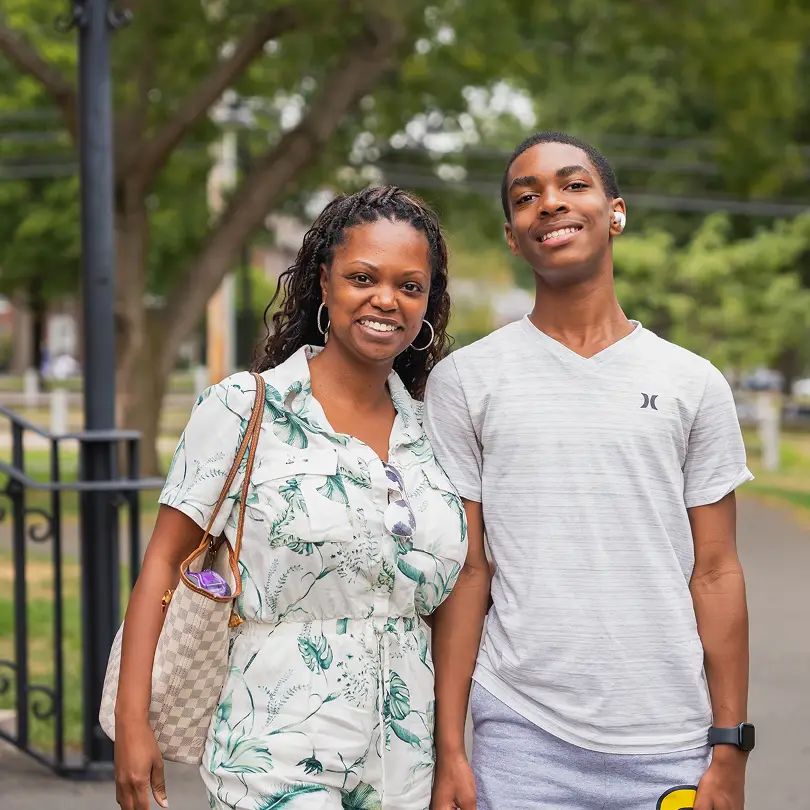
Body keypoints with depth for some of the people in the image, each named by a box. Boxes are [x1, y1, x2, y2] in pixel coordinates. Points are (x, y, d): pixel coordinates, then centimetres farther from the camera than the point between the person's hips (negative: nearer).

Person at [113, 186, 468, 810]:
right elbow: (164, 563, -6)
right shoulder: (242, 409, -6)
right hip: (276, 759, -4)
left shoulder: (432, 433, 7)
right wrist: (132, 726, -12)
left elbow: (452, 594, 12)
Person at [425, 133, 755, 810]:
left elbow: (715, 573, 4)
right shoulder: (464, 380, 2)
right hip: (521, 736, -1)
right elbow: (464, 574, 1)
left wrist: (730, 752, 1)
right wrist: (448, 751, -3)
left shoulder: (694, 384, 4)